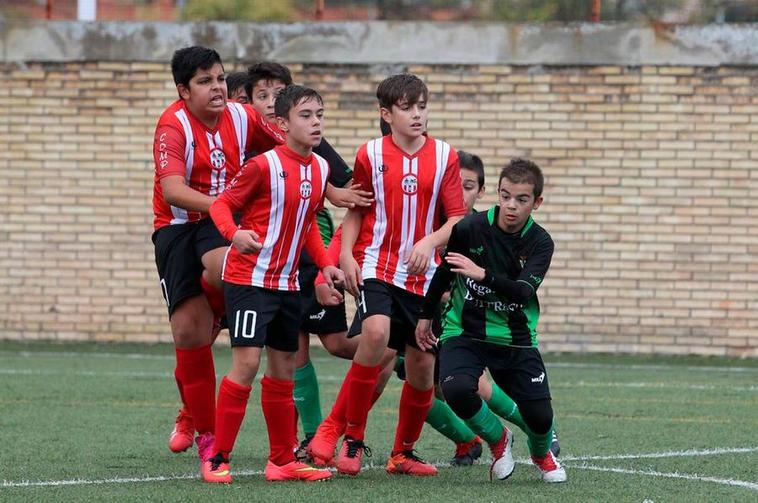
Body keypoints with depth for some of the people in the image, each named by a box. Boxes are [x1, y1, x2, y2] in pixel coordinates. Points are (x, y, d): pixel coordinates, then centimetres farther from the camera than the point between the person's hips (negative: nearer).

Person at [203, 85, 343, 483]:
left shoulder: (320, 168, 6)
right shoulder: (265, 165, -15)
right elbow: (221, 204, -11)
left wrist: (324, 264, 7)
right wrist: (235, 233, -31)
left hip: (287, 283, 7)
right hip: (249, 277, -7)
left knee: (284, 368, 12)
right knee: (247, 361, -15)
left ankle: (283, 460, 22)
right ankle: (216, 460, -8)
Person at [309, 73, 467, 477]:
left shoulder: (444, 157, 1)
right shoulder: (371, 155, 0)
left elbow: (458, 218, 1)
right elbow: (356, 210, 9)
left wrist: (430, 241, -19)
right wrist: (346, 254, -7)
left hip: (422, 274, 2)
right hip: (376, 267, -2)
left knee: (422, 363, 3)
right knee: (376, 332, -28)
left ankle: (403, 453, 23)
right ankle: (350, 437, -16)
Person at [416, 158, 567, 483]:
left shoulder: (540, 243, -10)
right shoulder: (470, 228, -12)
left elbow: (523, 293, -27)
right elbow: (444, 272, 7)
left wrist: (483, 274, -41)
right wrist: (425, 316, 14)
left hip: (516, 340, 1)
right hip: (464, 332, -1)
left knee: (539, 415, -8)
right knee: (456, 388, -31)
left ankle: (542, 454, 34)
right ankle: (498, 440, 3)